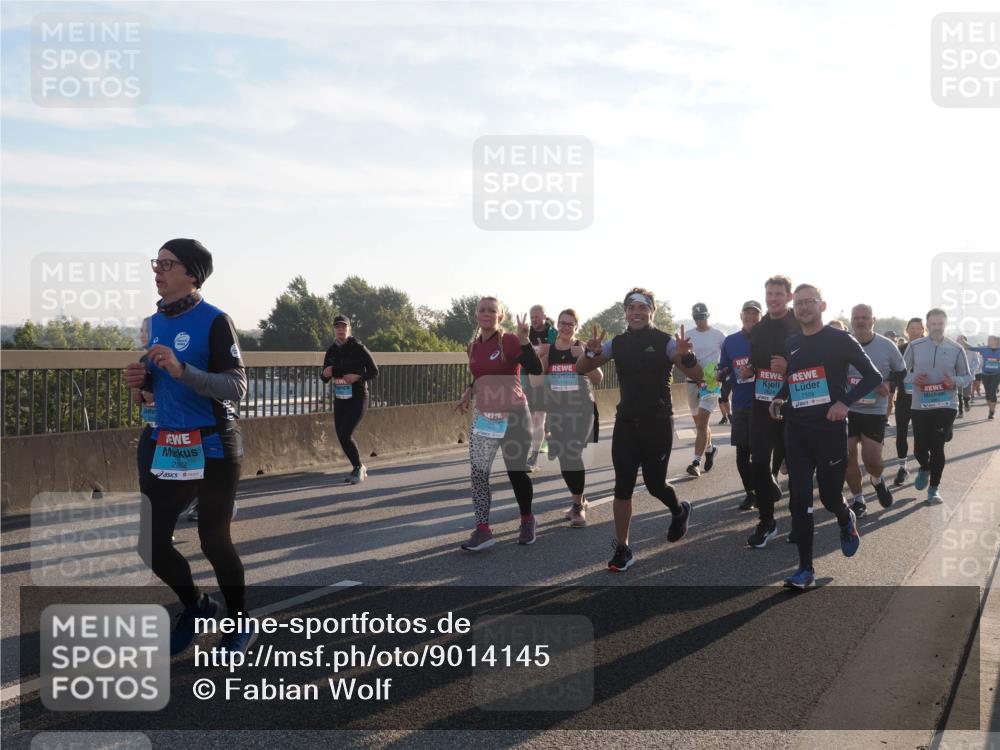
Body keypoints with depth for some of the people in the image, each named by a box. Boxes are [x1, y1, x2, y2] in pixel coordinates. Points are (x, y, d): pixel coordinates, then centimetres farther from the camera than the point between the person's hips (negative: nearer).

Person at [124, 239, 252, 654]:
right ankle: (195, 605, 32)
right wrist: (144, 378, 0)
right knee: (150, 541, 7)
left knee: (214, 541, 3)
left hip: (213, 447, -7)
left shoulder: (214, 321, -14)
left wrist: (181, 370, -31)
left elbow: (237, 388, -20)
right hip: (168, 446, 7)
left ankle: (240, 625, 25)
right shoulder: (156, 321, 9)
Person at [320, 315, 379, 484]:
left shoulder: (358, 348, -9)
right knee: (342, 436, 8)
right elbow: (325, 379, 13)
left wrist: (358, 377, -23)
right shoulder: (331, 351, 6)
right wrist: (325, 374, -11)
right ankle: (358, 469, 28)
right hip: (340, 399, 6)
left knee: (345, 434, -17)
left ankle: (358, 467, 2)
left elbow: (374, 372, -7)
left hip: (358, 398, -6)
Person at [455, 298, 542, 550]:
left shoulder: (509, 341, -11)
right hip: (483, 416, 5)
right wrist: (469, 392, 10)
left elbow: (536, 370, -24)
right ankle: (483, 530, 0)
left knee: (517, 472, 6)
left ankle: (527, 520, 29)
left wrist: (524, 339, -32)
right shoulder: (473, 346, 7)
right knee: (478, 473, -4)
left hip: (513, 415, -5)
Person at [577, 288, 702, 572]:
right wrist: (590, 352, -20)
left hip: (658, 424, -3)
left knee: (655, 484, 4)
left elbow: (697, 376, -14)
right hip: (626, 423, 3)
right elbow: (581, 370, 2)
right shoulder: (617, 343, 4)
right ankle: (622, 549, 7)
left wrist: (685, 357, -36)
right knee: (622, 487, 0)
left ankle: (680, 511, 38)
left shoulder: (665, 342, -8)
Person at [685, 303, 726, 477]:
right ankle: (709, 449, 40)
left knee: (702, 422, -13)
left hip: (711, 383, -4)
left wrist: (721, 373, -10)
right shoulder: (688, 336, 7)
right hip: (692, 382, 4)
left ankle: (696, 462, -16)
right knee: (699, 422, 15)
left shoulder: (718, 335, 0)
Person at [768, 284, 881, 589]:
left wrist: (846, 402, -17)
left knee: (830, 496, 8)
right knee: (799, 500, -4)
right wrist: (778, 400, 3)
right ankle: (805, 569, 2)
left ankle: (847, 521, 46)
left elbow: (873, 376, -4)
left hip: (830, 429, -4)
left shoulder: (839, 339, -5)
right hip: (796, 430, 4)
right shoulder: (790, 344, 9)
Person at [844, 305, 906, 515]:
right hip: (847, 409, 1)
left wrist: (888, 384, -9)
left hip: (875, 412, -1)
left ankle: (877, 480, 32)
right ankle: (858, 499, 18)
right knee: (848, 455, 1)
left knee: (872, 459, -4)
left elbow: (901, 372, 9)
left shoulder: (887, 346, -4)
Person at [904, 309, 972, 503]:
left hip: (946, 405, -1)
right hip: (920, 405, 1)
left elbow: (967, 377, 7)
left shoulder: (956, 349, 0)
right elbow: (902, 371, 7)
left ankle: (934, 487, 12)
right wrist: (913, 378, -14)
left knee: (937, 447, -2)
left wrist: (955, 381, -14)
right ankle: (925, 469, 38)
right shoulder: (914, 346, -1)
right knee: (920, 447, 3)